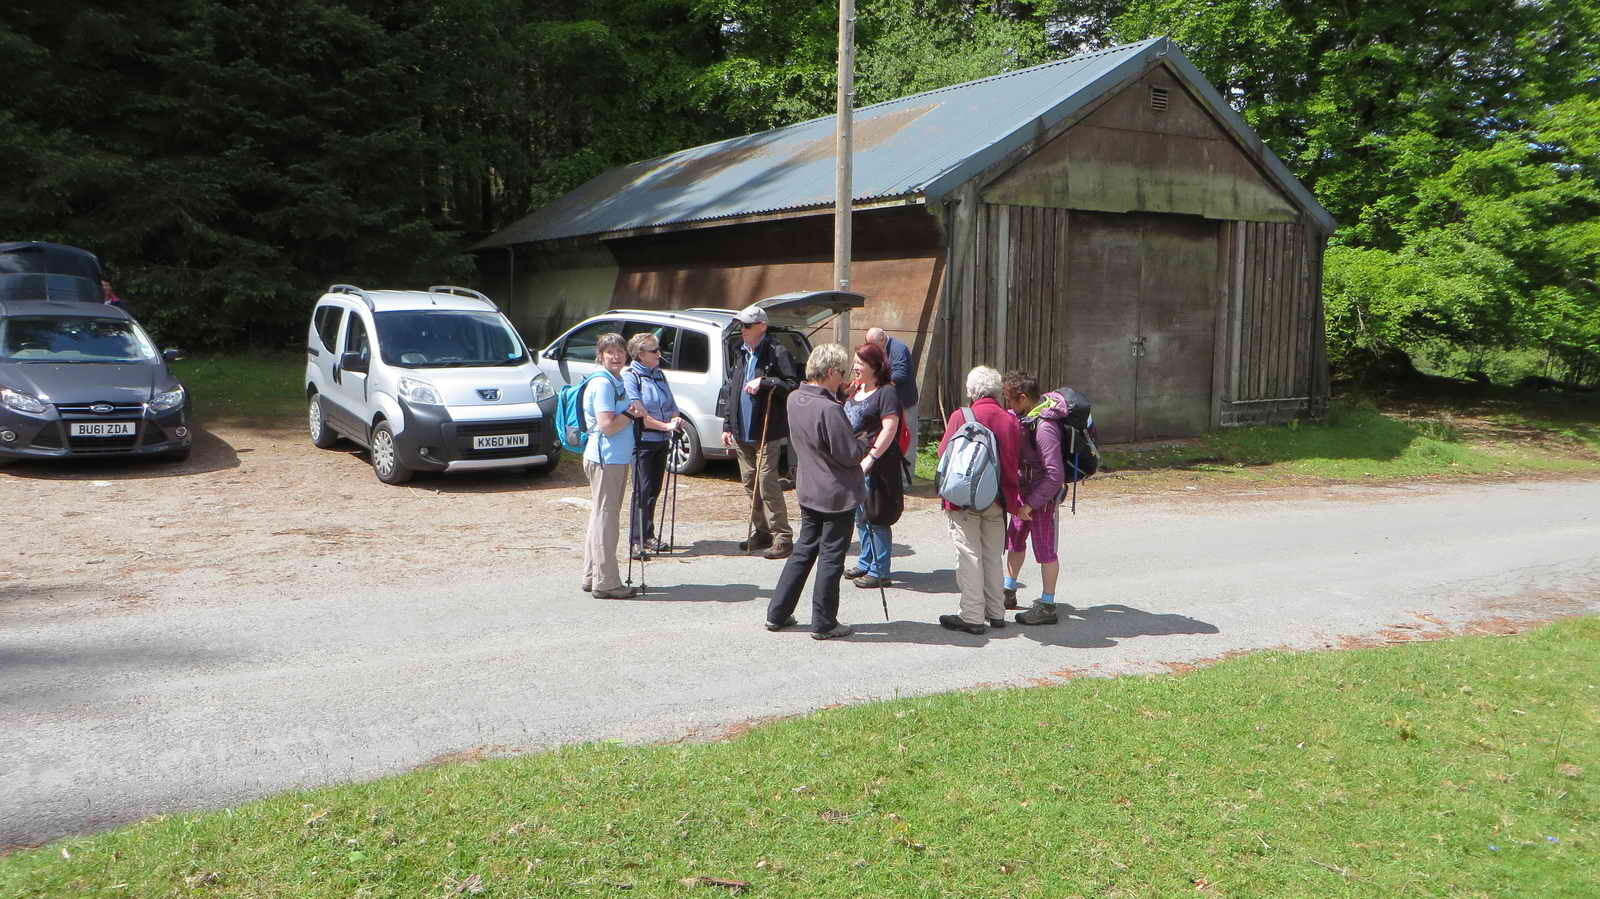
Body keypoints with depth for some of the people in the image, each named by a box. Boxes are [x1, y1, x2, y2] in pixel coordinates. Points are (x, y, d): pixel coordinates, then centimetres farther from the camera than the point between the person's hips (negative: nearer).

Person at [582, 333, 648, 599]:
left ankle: (593, 577, 24)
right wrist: (631, 413, -9)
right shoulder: (602, 384, -14)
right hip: (605, 459, -10)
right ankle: (606, 582, -2)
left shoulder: (617, 382, 16)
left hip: (616, 459, 10)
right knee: (605, 518, -6)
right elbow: (607, 425, -22)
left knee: (601, 516, 15)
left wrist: (634, 412, 3)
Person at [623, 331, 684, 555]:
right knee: (643, 490, -5)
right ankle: (638, 539, 1)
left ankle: (648, 536, 22)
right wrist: (665, 426, -21)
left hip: (661, 440, 7)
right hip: (642, 441, -7)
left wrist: (676, 419, -4)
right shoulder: (629, 376, -8)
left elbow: (671, 405, 19)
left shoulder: (659, 374, 16)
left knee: (654, 489, 12)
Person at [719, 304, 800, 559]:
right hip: (742, 432, 8)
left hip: (766, 432, -8)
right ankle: (761, 532, 26)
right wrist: (727, 426, 14)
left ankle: (782, 538, -2)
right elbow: (728, 391, 18)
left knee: (767, 483, -9)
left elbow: (793, 385, -15)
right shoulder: (739, 354, 14)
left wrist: (764, 383, -23)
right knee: (750, 483, 13)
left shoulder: (777, 353, -9)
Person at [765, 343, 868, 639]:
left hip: (808, 490, 8)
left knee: (804, 549, 18)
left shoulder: (794, 399, 2)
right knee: (831, 557, 3)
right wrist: (865, 442, -1)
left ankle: (777, 614, 22)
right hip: (837, 495, -8)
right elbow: (850, 454, -21)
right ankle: (824, 624, 12)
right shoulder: (829, 410, -24)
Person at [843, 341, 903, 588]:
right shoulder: (856, 391, 15)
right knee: (859, 516, 17)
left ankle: (880, 571, 4)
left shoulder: (886, 392, -12)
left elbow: (890, 429, -21)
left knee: (876, 517, -3)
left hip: (876, 466, -9)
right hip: (854, 463, 9)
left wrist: (871, 458, -25)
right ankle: (865, 563, 29)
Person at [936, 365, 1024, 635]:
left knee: (969, 556, 1)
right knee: (994, 556, 15)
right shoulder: (1011, 421, -1)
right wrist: (1014, 503, 10)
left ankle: (972, 617, 2)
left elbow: (944, 452, -4)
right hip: (997, 501, 4)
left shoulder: (960, 417, -11)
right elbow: (1014, 464, 1)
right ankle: (996, 613, 22)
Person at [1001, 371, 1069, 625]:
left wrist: (1031, 503, -24)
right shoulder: (1022, 417, 2)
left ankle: (1047, 606, 10)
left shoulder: (1045, 427, -25)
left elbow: (1055, 475, -27)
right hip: (1026, 490, 9)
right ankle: (1008, 592, 36)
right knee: (1014, 539, 19)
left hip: (1044, 495, -9)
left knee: (1044, 548, 0)